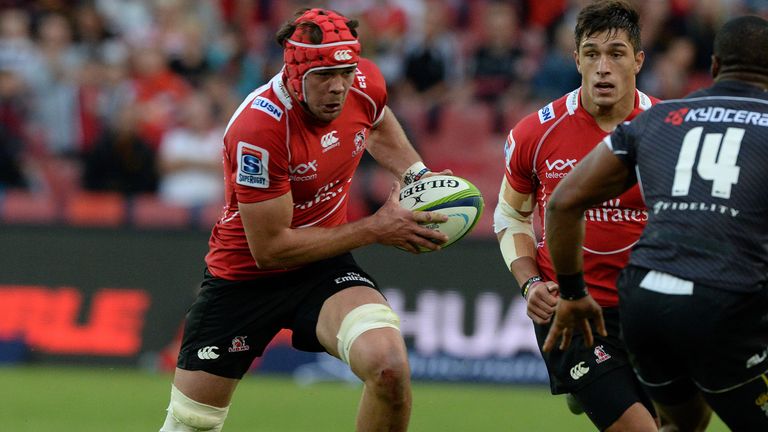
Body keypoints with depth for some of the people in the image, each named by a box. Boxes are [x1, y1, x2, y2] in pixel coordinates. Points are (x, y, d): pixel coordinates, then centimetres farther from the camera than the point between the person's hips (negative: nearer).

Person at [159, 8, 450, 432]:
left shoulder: (366, 83, -12)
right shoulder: (259, 127, -30)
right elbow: (270, 248, -25)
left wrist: (416, 173, -2)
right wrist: (375, 228, -22)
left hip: (324, 267, 3)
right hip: (244, 275, -3)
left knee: (389, 365, -28)